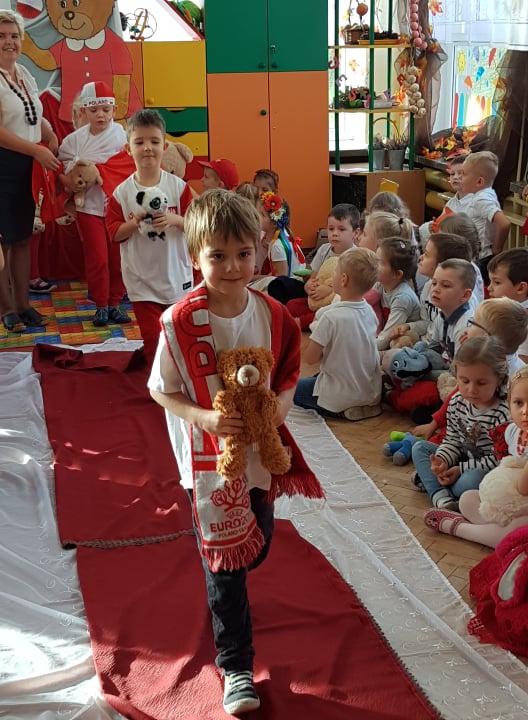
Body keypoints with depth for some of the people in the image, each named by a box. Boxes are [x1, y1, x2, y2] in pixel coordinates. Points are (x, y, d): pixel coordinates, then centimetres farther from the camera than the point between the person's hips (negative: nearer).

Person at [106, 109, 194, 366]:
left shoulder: (178, 186, -5)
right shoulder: (122, 192, -6)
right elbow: (114, 233, -4)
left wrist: (174, 220, -24)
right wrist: (134, 223, -22)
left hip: (176, 274, 1)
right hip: (142, 279, -1)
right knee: (151, 336, 0)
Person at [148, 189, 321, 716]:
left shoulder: (272, 313, -9)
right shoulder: (179, 322, -20)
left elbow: (288, 374, 4)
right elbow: (161, 390, -10)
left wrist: (280, 403, -17)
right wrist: (202, 417, -26)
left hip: (261, 451, 5)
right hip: (209, 459, -4)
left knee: (256, 548, 24)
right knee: (224, 564, 5)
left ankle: (226, 597, 59)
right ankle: (235, 667, 21)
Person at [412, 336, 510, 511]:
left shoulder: (504, 414, -25)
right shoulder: (457, 402, -5)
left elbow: (496, 459, -20)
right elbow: (452, 440, 3)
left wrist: (461, 469, -22)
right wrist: (442, 461, -18)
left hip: (487, 471, -7)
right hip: (462, 460, 7)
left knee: (470, 480, -38)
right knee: (420, 448, -1)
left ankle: (431, 482, -5)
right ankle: (442, 498, -23)